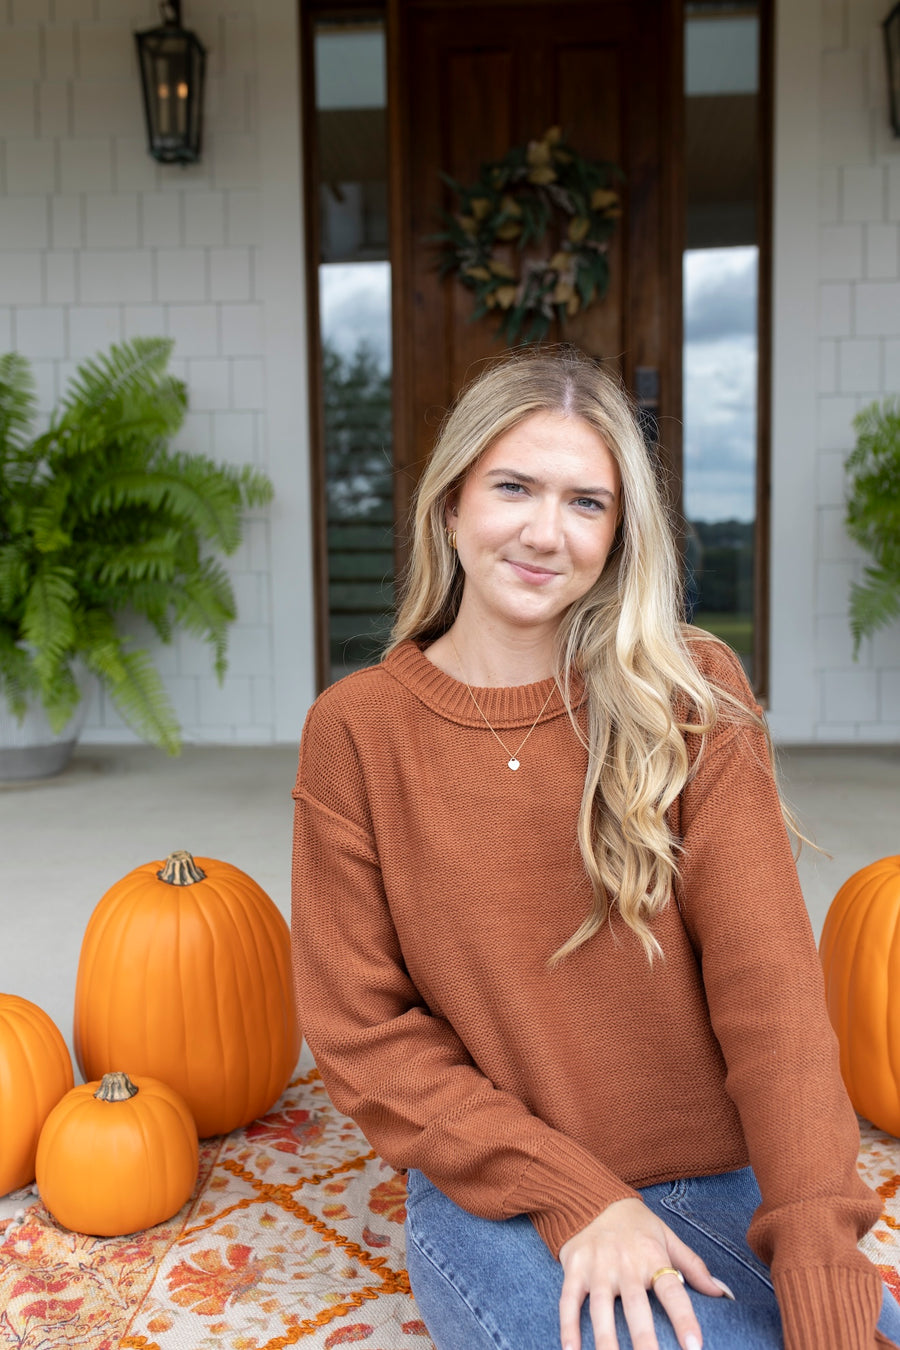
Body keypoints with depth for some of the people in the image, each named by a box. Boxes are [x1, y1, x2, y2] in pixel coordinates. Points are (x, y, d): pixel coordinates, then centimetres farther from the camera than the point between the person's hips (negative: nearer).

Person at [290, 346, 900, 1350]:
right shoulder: (356, 730, -5)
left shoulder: (694, 696, -3)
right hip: (500, 1196, -1)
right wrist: (573, 1195, -14)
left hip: (732, 1182, 2)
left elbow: (769, 983, -10)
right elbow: (363, 1031, -4)